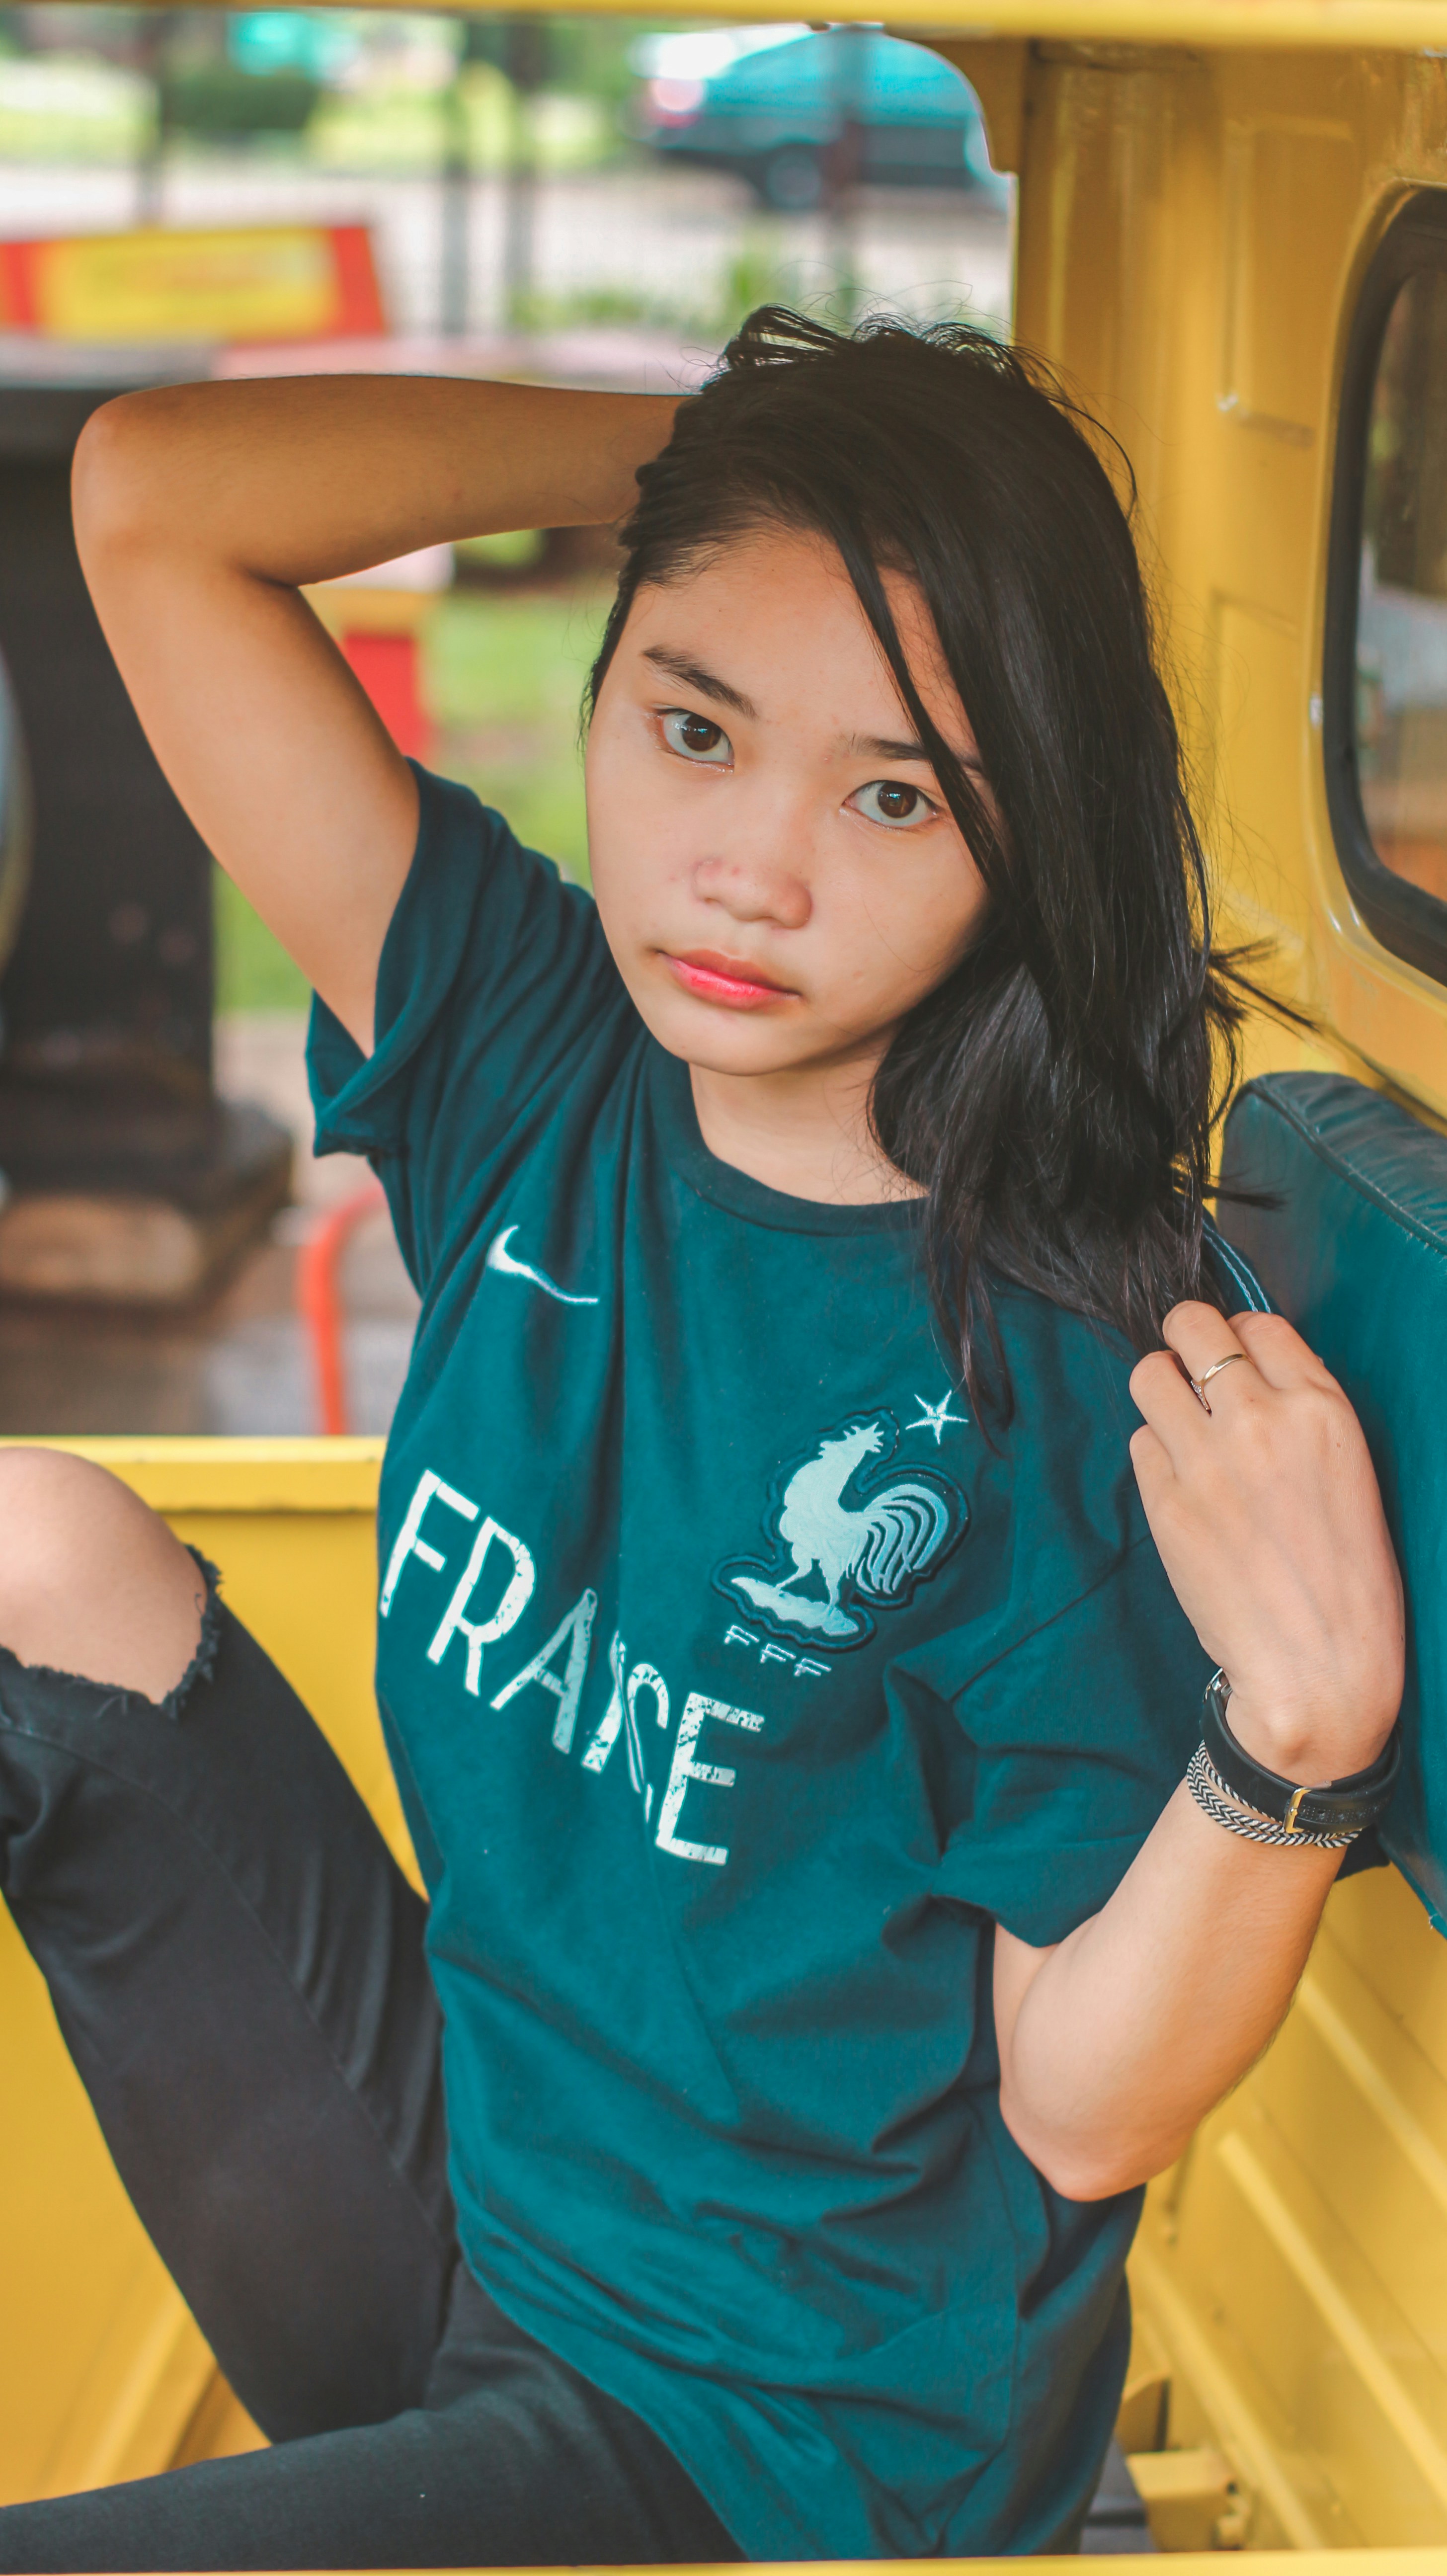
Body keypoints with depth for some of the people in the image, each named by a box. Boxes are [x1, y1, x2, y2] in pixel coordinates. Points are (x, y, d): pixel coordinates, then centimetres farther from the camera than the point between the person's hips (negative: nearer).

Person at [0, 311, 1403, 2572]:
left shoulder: (1104, 1376, -21)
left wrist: (1310, 1721, -34)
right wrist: (707, 446, -10)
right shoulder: (539, 1062, -6)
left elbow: (1084, 2108, -18)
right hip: (454, 2203, 6)